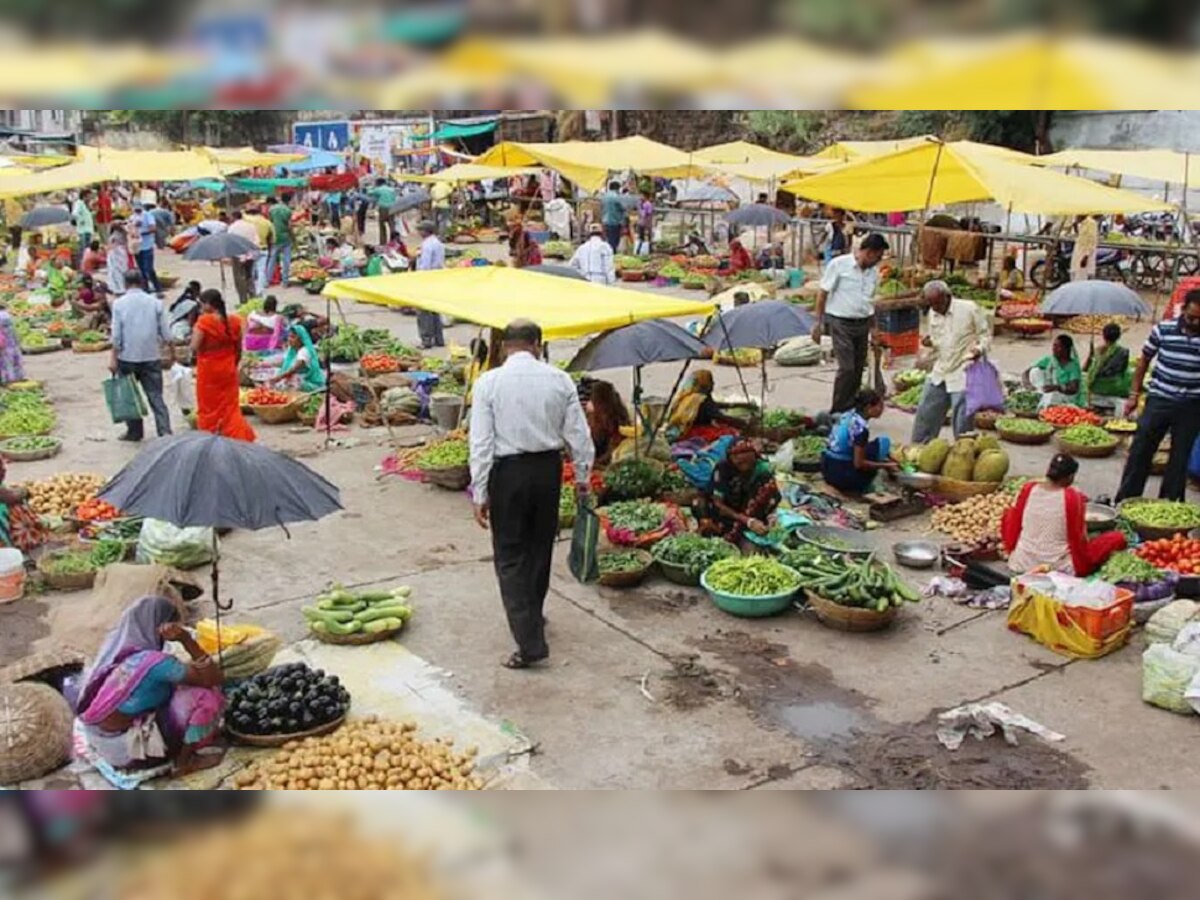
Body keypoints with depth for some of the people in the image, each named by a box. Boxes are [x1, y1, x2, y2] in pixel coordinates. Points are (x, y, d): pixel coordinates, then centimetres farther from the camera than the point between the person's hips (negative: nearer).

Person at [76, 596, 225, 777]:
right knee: (205, 697, -13)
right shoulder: (154, 662, -24)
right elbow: (214, 678, -19)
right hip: (126, 749, -9)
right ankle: (185, 761, 3)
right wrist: (186, 639, -22)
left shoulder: (117, 647, -1)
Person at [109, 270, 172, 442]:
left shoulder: (119, 303, -4)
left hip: (127, 357, -1)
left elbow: (116, 335, -6)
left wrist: (113, 358, -1)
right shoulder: (155, 302, 0)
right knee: (156, 396, 2)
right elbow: (165, 333, 1)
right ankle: (165, 432, -8)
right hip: (151, 357, 1)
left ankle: (134, 431, 19)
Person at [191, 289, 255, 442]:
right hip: (228, 371, 4)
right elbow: (238, 350, 6)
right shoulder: (234, 321, 1)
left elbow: (194, 347, -16)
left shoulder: (204, 322, -14)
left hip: (208, 372, -4)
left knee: (208, 408, 9)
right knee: (230, 407, 9)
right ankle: (241, 438, 0)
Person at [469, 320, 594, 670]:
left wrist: (480, 494, -6)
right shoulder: (560, 380, -1)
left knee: (510, 558, 2)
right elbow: (579, 434, 2)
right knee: (540, 546, 21)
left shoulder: (489, 383, -8)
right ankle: (532, 615, 40)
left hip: (508, 471, -3)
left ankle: (530, 643, -4)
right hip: (549, 469, 3)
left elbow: (481, 443, -11)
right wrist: (582, 477, 14)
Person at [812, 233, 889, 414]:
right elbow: (823, 294, -6)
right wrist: (818, 323, -9)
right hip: (841, 323, -6)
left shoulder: (873, 272, 8)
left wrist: (873, 328, 17)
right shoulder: (839, 265, -9)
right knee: (846, 368, -12)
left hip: (862, 324, 6)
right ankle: (837, 412, -2)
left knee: (858, 369, 7)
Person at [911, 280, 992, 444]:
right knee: (925, 415, 12)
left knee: (962, 422, -2)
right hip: (939, 373, 6)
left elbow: (985, 334, -3)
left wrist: (980, 349, -22)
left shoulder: (969, 309, -11)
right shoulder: (932, 313, 6)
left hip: (963, 374, -6)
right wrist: (930, 342, -4)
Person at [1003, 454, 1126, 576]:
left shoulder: (1029, 489, -6)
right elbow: (1079, 539, -11)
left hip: (1022, 564, 4)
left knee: (1009, 513, 27)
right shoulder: (1072, 497, -17)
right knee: (1117, 538, 7)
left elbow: (1013, 524, 5)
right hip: (1059, 570, -3)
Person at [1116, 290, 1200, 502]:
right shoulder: (1163, 330, -5)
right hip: (1158, 401, 0)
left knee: (1180, 457, 9)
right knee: (1139, 451, 4)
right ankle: (1125, 500, 13)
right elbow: (1144, 361, 7)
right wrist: (1134, 394, 6)